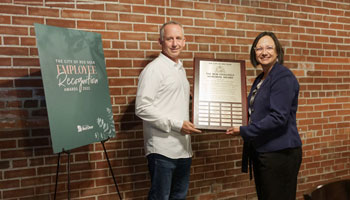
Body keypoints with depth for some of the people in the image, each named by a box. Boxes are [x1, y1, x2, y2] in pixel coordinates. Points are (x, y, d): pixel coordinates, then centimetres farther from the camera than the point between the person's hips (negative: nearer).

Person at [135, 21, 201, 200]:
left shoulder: (181, 69, 16)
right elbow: (142, 108, -18)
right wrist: (176, 125, -19)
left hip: (183, 148, 8)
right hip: (163, 150, -8)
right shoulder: (154, 69, -10)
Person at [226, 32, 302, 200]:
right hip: (261, 152, 9)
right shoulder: (260, 79, 14)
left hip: (279, 154, -9)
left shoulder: (283, 77, -13)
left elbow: (278, 118, -22)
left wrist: (244, 131, -18)